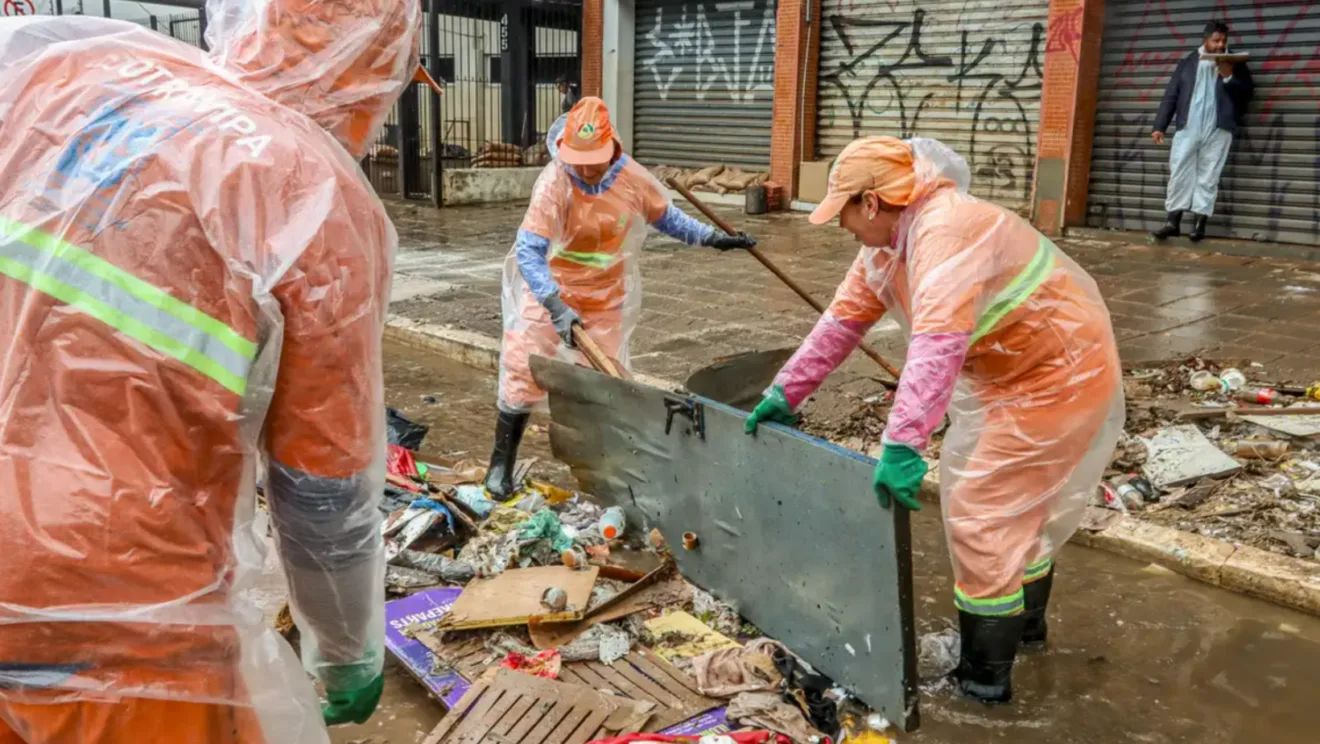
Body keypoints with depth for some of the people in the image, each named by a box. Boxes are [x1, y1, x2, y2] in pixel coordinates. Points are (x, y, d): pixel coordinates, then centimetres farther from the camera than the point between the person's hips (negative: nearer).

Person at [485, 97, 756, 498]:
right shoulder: (554, 183, -26)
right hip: (550, 293, -3)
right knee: (522, 373, -3)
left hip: (606, 299, 3)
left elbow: (667, 219, 7)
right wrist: (557, 307, -40)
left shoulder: (634, 179, -13)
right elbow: (528, 252, -31)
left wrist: (715, 238, -1)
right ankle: (502, 463, 14)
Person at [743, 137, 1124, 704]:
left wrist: (901, 445, -49)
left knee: (984, 514, -6)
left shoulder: (947, 230, -31)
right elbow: (844, 319, 7)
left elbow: (938, 343, -43)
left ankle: (986, 673, 8)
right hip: (1010, 374, 10)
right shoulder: (888, 242, 2)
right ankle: (1024, 619, 45)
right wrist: (785, 392, 7)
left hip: (1059, 376, -10)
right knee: (1018, 505, 23)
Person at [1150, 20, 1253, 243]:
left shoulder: (1234, 63, 13)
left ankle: (1199, 222, -1)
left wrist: (1229, 77, -9)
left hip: (1218, 130, -1)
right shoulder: (1188, 63, 13)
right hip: (1187, 127, 1)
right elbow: (1171, 95, 9)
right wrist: (1160, 126, 0)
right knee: (1179, 173, -2)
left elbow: (1247, 92, 7)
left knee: (1208, 177, -2)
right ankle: (1173, 221, 0)